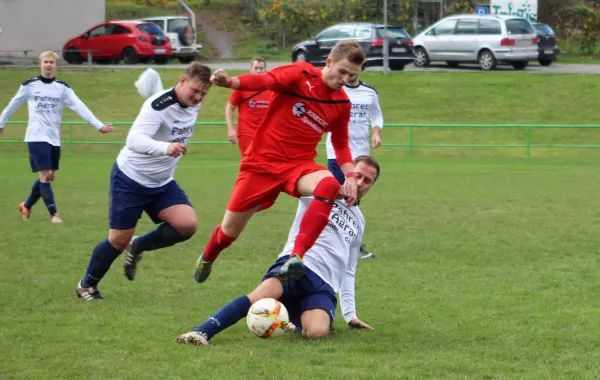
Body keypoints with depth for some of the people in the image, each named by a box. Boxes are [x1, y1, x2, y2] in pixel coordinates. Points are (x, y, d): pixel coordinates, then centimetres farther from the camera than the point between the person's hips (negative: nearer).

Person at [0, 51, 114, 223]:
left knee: (49, 176, 10)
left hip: (54, 138, 4)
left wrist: (98, 125, -16)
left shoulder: (62, 87, 2)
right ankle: (54, 214, -7)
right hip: (37, 137, -4)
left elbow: (79, 106, -6)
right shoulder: (29, 85, -3)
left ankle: (26, 206, 30)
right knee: (45, 175, -13)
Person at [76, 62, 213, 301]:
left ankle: (138, 247, 11)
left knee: (187, 225, -15)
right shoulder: (159, 106, -27)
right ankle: (87, 285, 23)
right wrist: (166, 148, -57)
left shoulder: (194, 104, -4)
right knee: (119, 240, -2)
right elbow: (134, 140, -43)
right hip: (130, 180, -7)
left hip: (162, 183, 7)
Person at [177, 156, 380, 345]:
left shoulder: (359, 222, 30)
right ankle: (201, 332, -43)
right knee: (260, 296, -37)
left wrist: (350, 314, 24)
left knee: (317, 332, -32)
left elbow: (348, 272, 33)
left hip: (324, 285, 3)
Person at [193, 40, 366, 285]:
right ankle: (207, 258, 44)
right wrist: (229, 82, -47)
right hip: (262, 162, -2)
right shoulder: (300, 74, -11)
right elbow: (264, 81, -28)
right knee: (229, 231, 6)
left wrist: (350, 176, 0)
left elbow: (341, 145, 17)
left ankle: (296, 257, -38)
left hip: (299, 165, 3)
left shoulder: (342, 104, 4)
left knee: (330, 184, -34)